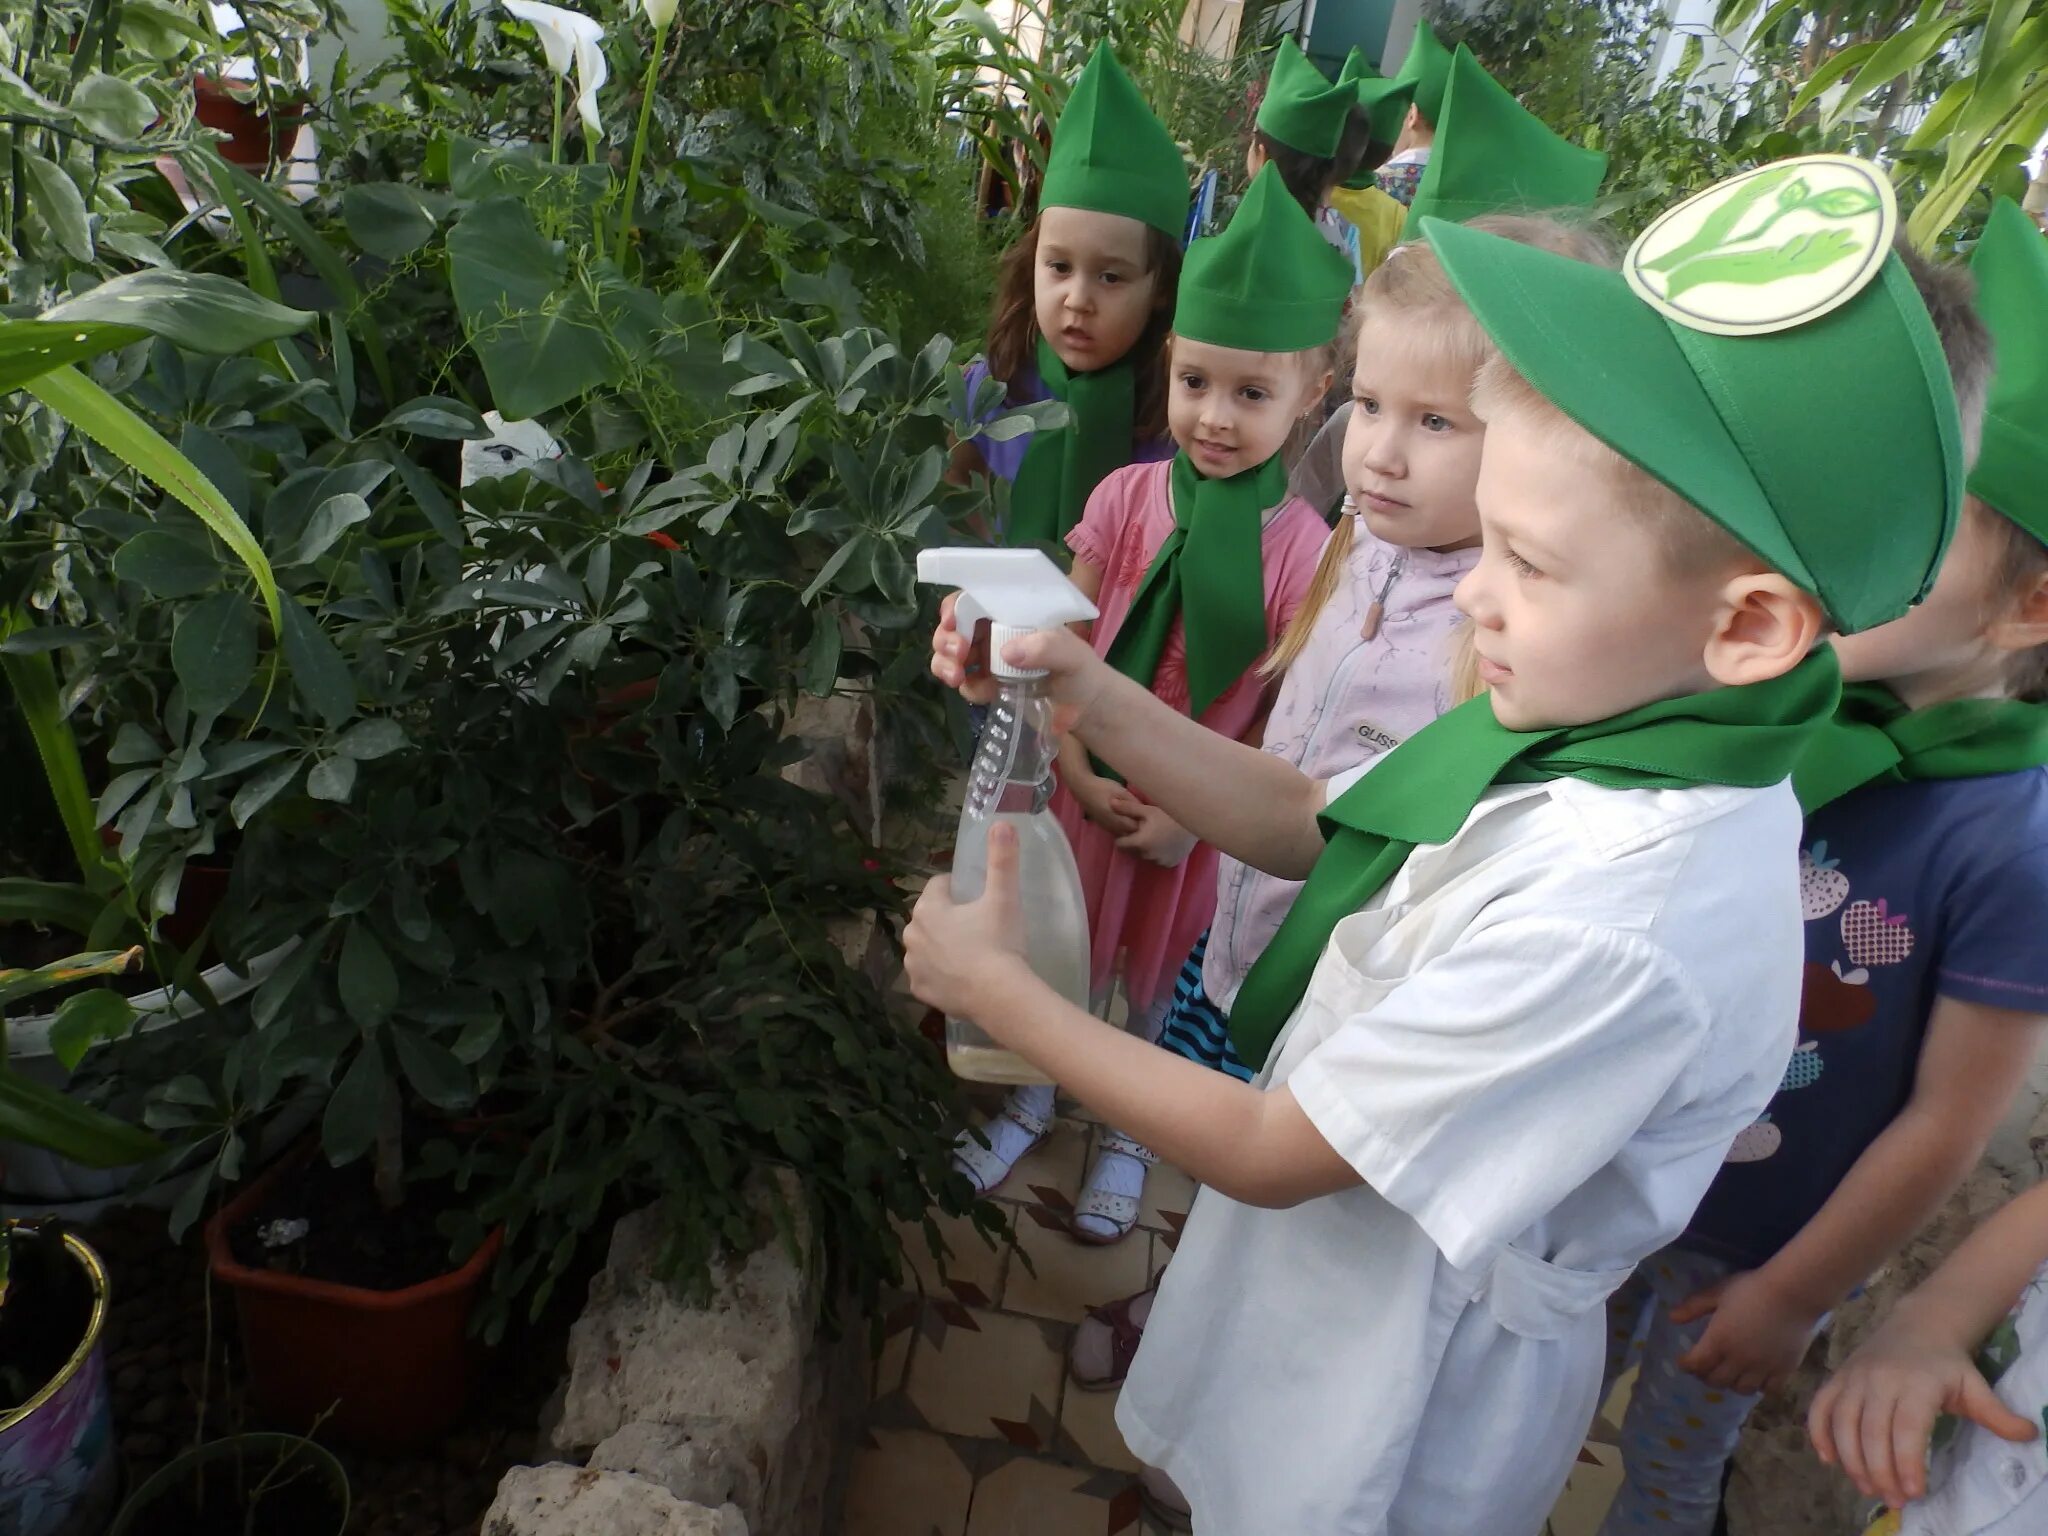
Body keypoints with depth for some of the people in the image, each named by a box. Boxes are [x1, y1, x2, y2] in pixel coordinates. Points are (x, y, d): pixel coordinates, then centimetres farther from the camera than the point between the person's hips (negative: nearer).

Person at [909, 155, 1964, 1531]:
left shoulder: (1623, 925, -37)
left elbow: (1270, 1154, -27)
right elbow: (1301, 822, -1)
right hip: (1323, 1246, 7)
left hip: (1406, 1365, -6)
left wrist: (998, 991, -18)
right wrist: (1082, 689, -11)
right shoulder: (1589, 719, -13)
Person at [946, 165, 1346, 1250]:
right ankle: (1037, 1096, 50)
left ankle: (1130, 1131, 47)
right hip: (1095, 787, 2)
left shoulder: (1302, 549, -17)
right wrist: (1080, 773, -14)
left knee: (1162, 979, 20)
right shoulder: (1126, 497, -11)